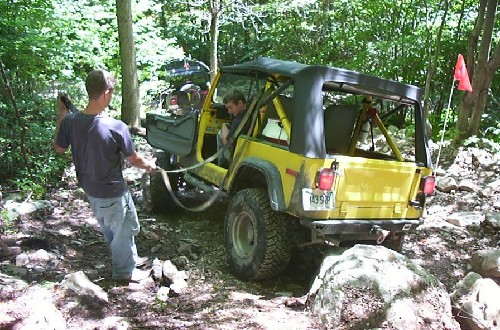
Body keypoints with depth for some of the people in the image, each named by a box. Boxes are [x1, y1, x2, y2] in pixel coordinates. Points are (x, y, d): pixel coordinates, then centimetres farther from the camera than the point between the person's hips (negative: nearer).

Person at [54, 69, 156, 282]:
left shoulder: (70, 121, -14)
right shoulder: (116, 127, -29)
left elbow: (59, 148, 5)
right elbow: (134, 160, -14)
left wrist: (61, 114, 9)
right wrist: (149, 165, 8)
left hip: (90, 190, 6)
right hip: (113, 193, -6)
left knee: (109, 230, 28)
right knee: (124, 230, 17)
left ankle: (121, 259, 48)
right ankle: (125, 271, 34)